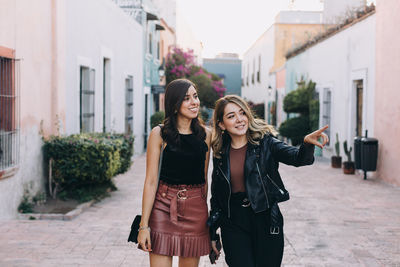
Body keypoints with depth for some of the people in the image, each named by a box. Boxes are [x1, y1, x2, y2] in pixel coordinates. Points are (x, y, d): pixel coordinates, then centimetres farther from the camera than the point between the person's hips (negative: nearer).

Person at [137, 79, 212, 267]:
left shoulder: (206, 135, 6)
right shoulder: (159, 134, -4)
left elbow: (204, 179, 13)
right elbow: (151, 181, -5)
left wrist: (206, 214, 13)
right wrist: (144, 225, -9)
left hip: (196, 209, 3)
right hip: (163, 208, -3)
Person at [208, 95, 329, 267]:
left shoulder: (265, 142, -3)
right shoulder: (221, 153, 4)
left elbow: (298, 158, -18)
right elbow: (216, 196, 10)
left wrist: (307, 143, -41)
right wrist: (212, 234, 11)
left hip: (266, 222, -1)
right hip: (234, 226, 1)